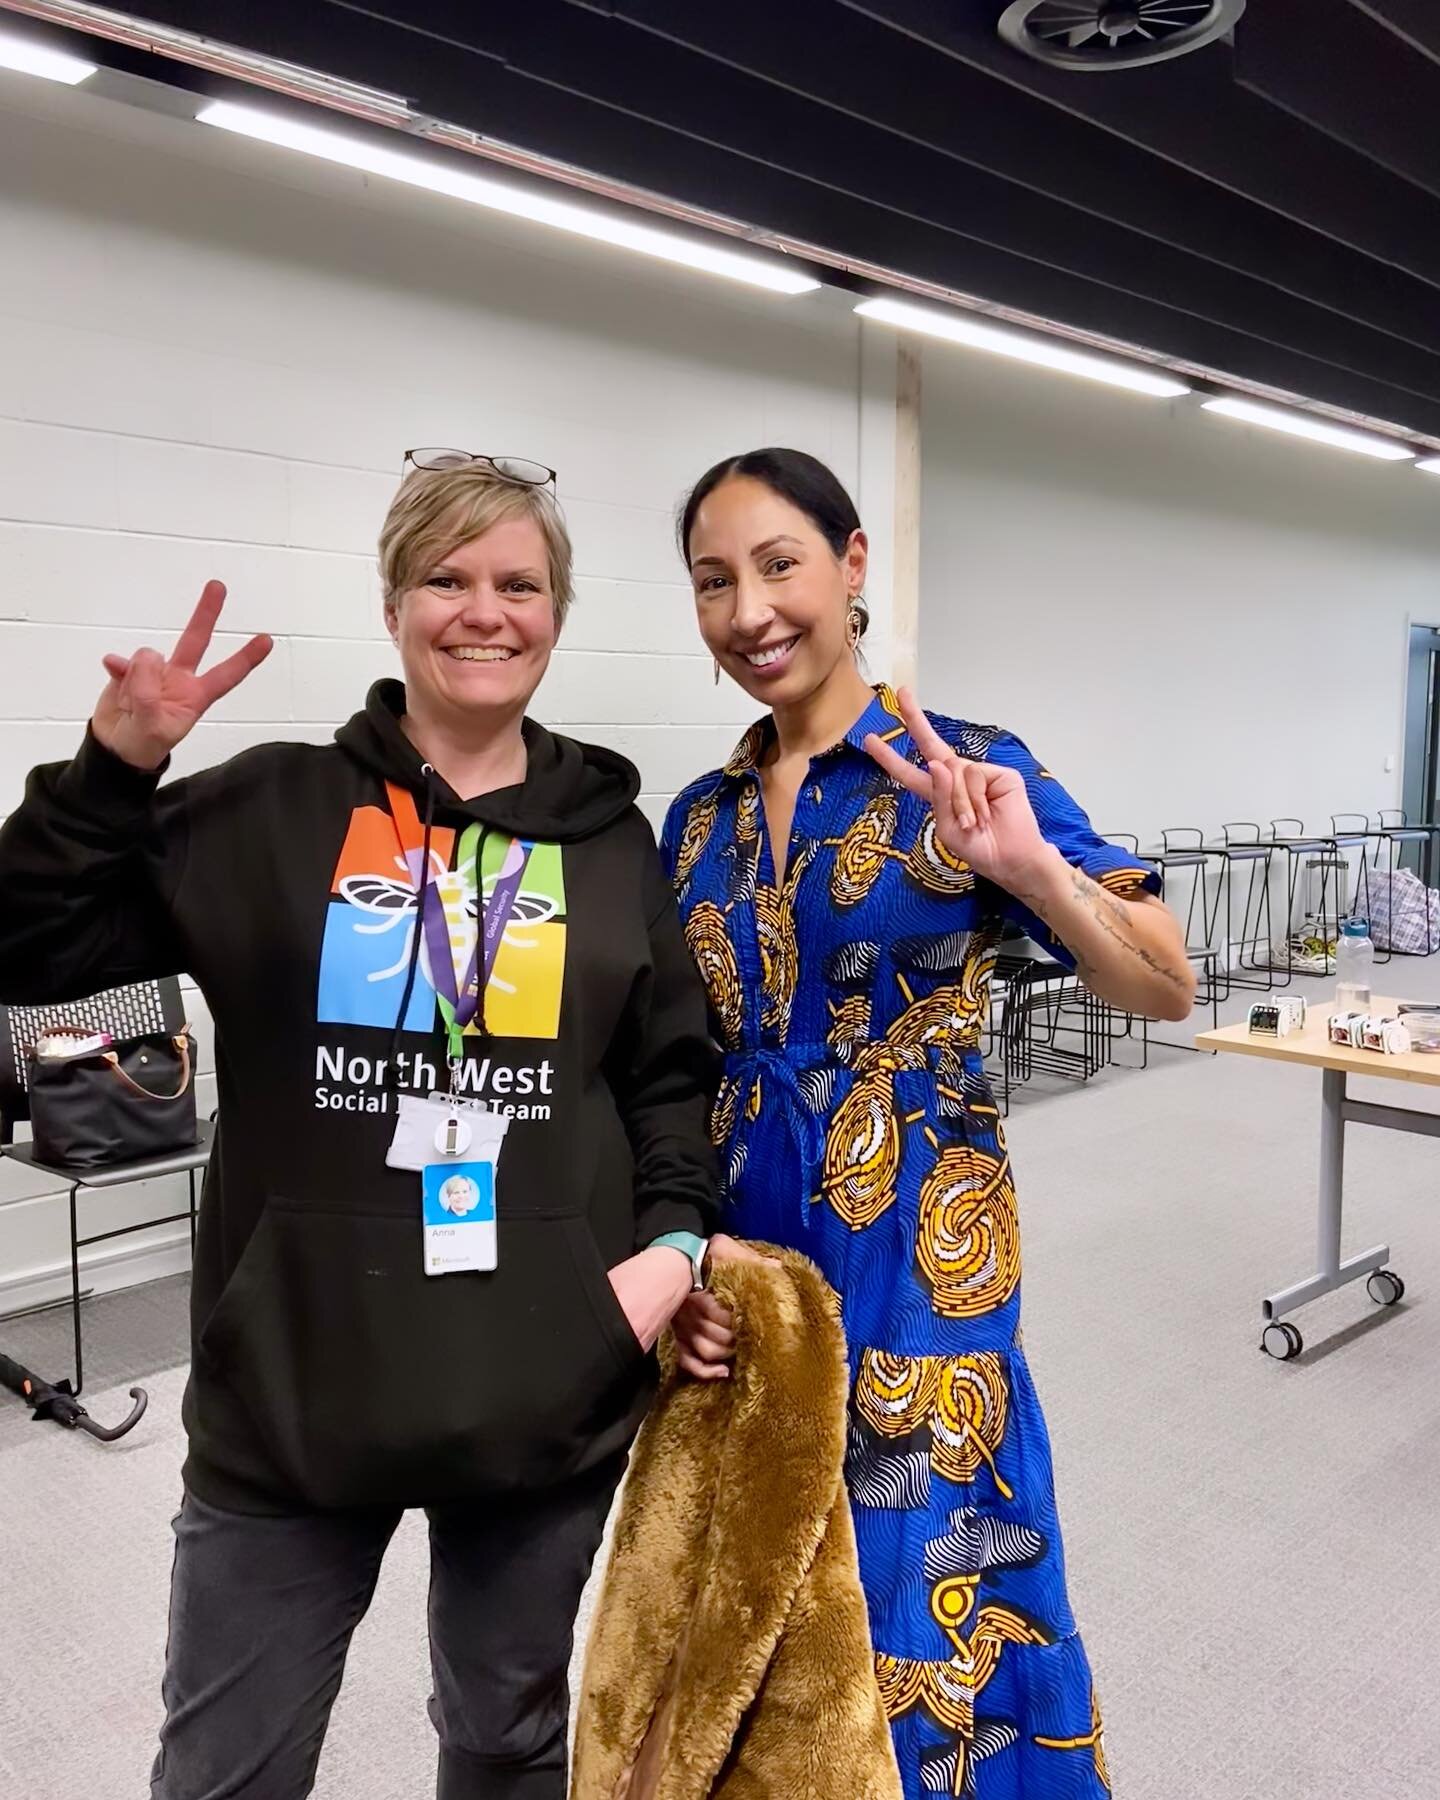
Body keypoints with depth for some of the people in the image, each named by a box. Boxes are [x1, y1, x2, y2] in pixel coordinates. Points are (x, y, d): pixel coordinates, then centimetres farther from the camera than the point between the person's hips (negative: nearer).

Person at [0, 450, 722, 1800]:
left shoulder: (611, 839, 4)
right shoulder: (272, 809, -1)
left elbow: (671, 1071, 9)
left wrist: (672, 1236, -6)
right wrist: (115, 765, -14)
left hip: (548, 1386, 2)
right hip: (294, 1384, -1)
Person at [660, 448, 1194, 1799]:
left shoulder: (962, 771, -8)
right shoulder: (699, 817, 5)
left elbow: (1166, 990, -12)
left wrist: (1032, 867, -29)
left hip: (916, 1250, -4)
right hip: (737, 1257, 5)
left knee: (921, 1594, 7)